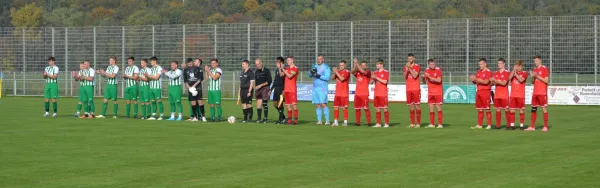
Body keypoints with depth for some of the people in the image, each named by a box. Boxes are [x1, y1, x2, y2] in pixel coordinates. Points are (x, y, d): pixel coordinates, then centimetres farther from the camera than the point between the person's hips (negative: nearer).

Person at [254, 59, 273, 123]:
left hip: (265, 88, -5)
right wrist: (256, 86, 12)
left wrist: (261, 85, -14)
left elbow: (269, 81, -10)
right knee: (258, 103, -1)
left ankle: (265, 118, 0)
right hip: (258, 89, 5)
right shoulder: (256, 71, 14)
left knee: (265, 104, -6)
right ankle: (259, 118, 2)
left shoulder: (266, 70, -5)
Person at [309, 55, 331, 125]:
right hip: (315, 88, 6)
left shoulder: (325, 67, -5)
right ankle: (319, 121, 7)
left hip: (322, 88, -6)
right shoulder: (315, 66, 15)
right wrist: (311, 72, -10)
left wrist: (318, 76, -21)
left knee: (323, 104, -14)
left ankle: (327, 120, -13)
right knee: (318, 105, 5)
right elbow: (309, 75, 12)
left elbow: (327, 77, -15)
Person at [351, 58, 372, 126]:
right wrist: (355, 65, -16)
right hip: (357, 93, 5)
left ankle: (369, 122, -4)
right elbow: (352, 72, -5)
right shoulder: (357, 72, 13)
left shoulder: (368, 72, 1)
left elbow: (363, 71, -18)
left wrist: (357, 64, -15)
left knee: (366, 108, -7)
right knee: (357, 108, 5)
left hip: (364, 93, -5)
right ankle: (357, 122, 11)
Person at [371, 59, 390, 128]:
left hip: (383, 93, -6)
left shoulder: (385, 72, -3)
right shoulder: (375, 72, 14)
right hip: (376, 93, 6)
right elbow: (372, 81, 14)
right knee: (377, 108, 4)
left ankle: (387, 123, -1)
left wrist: (376, 78, -16)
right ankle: (378, 123, 9)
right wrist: (373, 78, -8)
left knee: (384, 108, -5)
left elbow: (385, 82, -13)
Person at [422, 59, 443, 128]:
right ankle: (432, 124, 9)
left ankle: (440, 124, -1)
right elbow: (424, 82, 10)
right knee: (431, 108, 4)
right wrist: (423, 77, -12)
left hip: (438, 92, -4)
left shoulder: (438, 70, -10)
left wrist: (429, 77, -24)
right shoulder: (427, 70, 4)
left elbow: (439, 80, -21)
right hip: (430, 92, 5)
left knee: (438, 108, -5)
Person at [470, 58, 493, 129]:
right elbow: (475, 82, 18)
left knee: (487, 109, -6)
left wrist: (476, 79, -20)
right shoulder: (478, 72, 16)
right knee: (479, 109, 8)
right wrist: (472, 79, -4)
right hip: (479, 91, 7)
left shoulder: (488, 72, -7)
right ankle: (479, 125, 12)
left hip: (485, 91, -7)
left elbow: (486, 82, -18)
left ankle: (489, 125, -3)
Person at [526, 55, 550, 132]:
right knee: (533, 109, 6)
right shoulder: (534, 70, 15)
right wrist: (532, 77, -3)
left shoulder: (545, 69, -5)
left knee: (544, 109, -4)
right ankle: (532, 127, 10)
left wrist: (537, 76, -15)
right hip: (535, 92, 7)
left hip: (542, 93, -7)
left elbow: (546, 80, -12)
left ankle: (545, 127, 0)